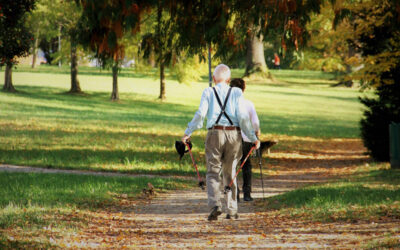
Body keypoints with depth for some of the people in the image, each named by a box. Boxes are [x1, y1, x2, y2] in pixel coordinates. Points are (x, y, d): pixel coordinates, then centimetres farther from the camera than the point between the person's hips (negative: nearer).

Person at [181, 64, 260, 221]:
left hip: (215, 134, -1)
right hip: (233, 134, 1)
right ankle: (231, 210, 14)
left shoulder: (208, 92, 3)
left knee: (213, 173, 2)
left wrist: (188, 132, 0)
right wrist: (253, 137, 3)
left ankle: (215, 205, -19)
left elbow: (200, 114, -7)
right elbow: (243, 116, -2)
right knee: (230, 173, 13)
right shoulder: (236, 93, 5)